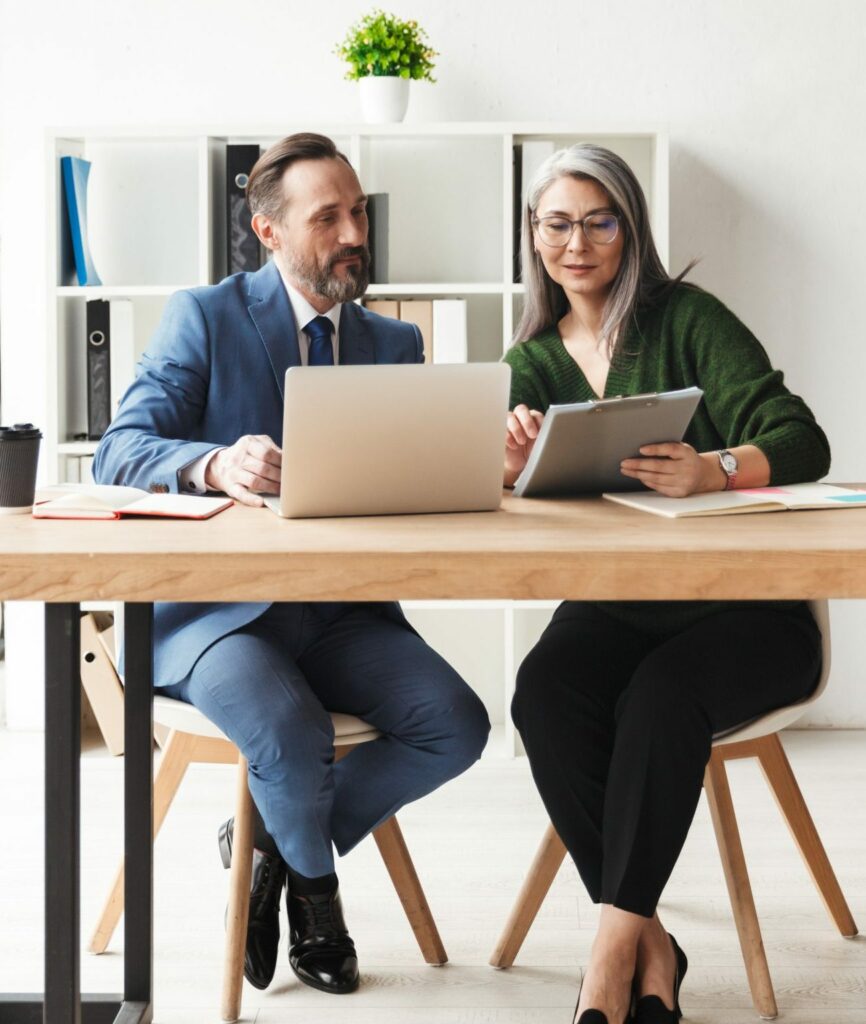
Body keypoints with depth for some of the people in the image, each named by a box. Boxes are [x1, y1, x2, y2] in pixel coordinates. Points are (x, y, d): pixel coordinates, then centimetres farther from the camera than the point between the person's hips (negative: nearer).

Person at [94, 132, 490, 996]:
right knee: (291, 733, -32)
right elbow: (118, 453, -11)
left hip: (344, 610, 5)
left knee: (455, 726, -20)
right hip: (217, 605, -4)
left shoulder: (395, 344, 14)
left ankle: (267, 844, 4)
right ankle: (313, 884, 5)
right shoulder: (203, 318, 0)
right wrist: (215, 464, -33)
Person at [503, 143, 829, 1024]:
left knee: (660, 694, -35)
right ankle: (650, 947, -22)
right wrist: (510, 461, -24)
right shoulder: (536, 359, 13)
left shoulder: (687, 319, -2)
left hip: (743, 608, -3)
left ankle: (614, 944, -24)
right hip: (614, 604, 4)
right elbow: (512, 489, 2)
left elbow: (802, 443, -12)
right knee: (543, 693, -29)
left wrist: (712, 471, -35)